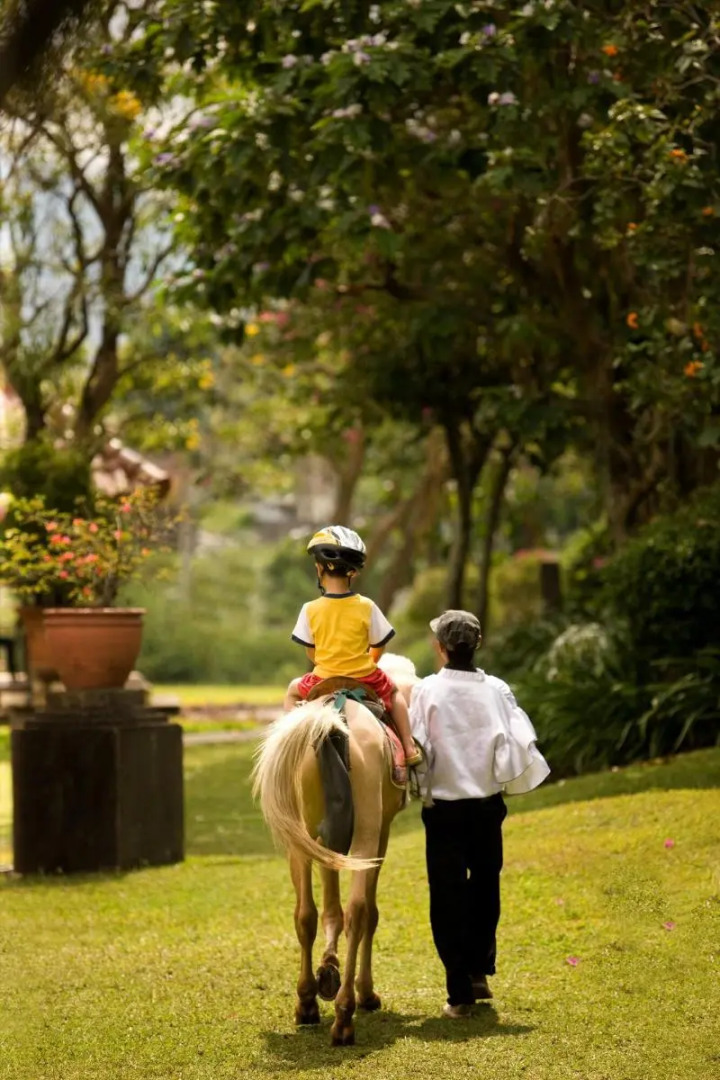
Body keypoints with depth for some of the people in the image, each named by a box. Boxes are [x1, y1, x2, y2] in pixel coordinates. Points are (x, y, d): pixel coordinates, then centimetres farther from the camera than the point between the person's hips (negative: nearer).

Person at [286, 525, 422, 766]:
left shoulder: (310, 610, -11)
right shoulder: (366, 607, -11)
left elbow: (311, 652, -1)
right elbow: (379, 647, -1)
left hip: (324, 680, 0)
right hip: (366, 680, 0)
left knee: (294, 690, 31)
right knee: (394, 692, 31)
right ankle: (409, 748, 22)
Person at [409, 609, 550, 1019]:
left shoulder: (427, 691, -11)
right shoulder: (496, 690, -4)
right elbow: (521, 743, -6)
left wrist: (416, 787, 3)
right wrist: (508, 780, 10)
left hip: (444, 807, -2)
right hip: (488, 805, 2)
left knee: (449, 897, 5)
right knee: (485, 890, 21)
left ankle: (460, 993, 4)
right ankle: (480, 971, 28)